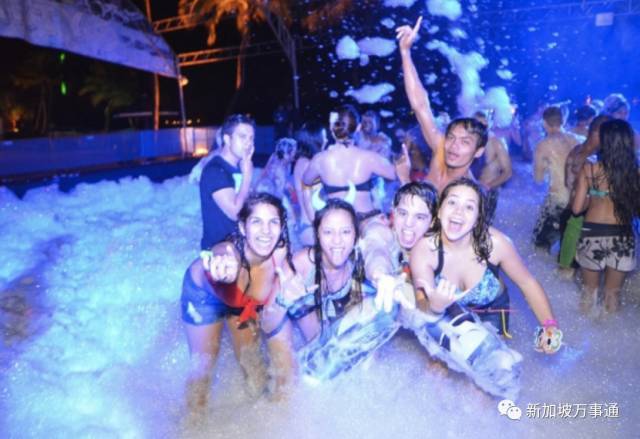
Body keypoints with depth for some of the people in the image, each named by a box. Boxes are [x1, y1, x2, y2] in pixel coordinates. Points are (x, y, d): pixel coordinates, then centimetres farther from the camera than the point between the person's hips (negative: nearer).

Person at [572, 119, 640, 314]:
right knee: (613, 292, 20)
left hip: (592, 234, 0)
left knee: (589, 288, 21)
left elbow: (577, 208, -8)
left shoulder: (589, 169, -9)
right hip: (622, 237, 1)